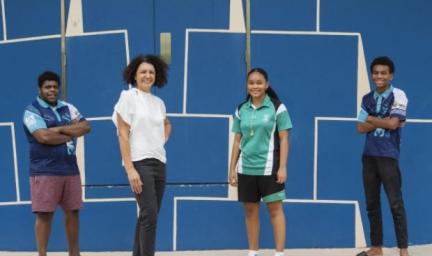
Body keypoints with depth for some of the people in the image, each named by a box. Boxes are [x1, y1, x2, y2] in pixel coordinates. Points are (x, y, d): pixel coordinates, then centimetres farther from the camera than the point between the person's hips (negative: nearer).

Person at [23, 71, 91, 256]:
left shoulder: (68, 108, 14)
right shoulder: (32, 111, -4)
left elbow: (85, 127, 0)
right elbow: (44, 137, -18)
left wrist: (59, 129, -10)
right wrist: (70, 135, -5)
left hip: (70, 170, 5)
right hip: (44, 172, -5)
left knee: (72, 212, 9)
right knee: (44, 214, -3)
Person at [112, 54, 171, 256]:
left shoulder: (159, 102, 13)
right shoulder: (128, 97, -3)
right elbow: (122, 134, -8)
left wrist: (162, 140, 13)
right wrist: (130, 169, -17)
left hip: (159, 163, 6)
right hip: (139, 162, -6)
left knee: (147, 216, 7)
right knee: (150, 215, -14)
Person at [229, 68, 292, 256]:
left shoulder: (277, 108, -4)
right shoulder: (241, 110, 8)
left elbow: (284, 139, -5)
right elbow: (237, 141, 11)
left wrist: (282, 167, -11)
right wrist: (232, 168, 7)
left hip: (269, 168, -4)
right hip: (246, 169, 4)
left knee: (275, 209, -1)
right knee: (250, 211, 11)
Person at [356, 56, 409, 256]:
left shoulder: (398, 95, -5)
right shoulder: (367, 99, 11)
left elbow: (393, 123, -16)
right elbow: (361, 128, 4)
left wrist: (371, 119, -1)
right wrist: (382, 121, -9)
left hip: (388, 156, -5)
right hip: (369, 156, 6)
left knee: (395, 203, -5)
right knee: (372, 204, 9)